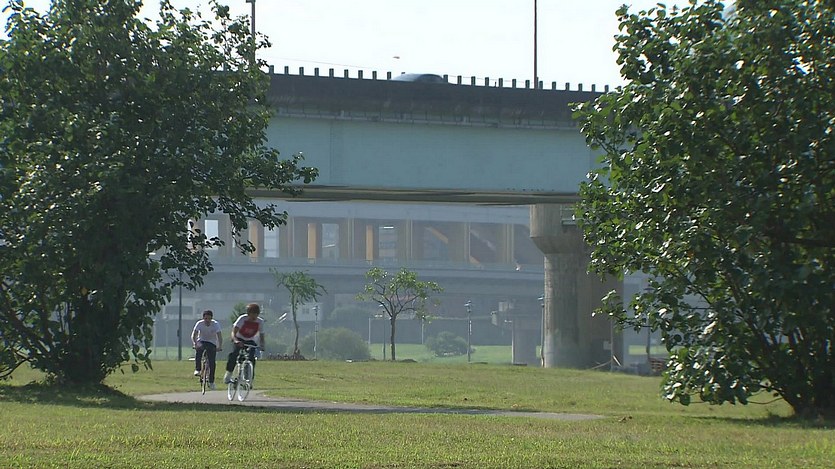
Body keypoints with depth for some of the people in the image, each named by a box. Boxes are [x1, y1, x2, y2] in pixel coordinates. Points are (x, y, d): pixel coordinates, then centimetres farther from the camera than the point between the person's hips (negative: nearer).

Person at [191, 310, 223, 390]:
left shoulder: (216, 324, -16)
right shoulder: (199, 324, -16)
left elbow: (220, 337, -19)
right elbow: (193, 335, -20)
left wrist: (219, 346, -34)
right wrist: (194, 343, -38)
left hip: (212, 344, 0)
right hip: (201, 341, 0)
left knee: (212, 362, -12)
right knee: (199, 348, -35)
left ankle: (211, 382, 1)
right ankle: (197, 369, -27)